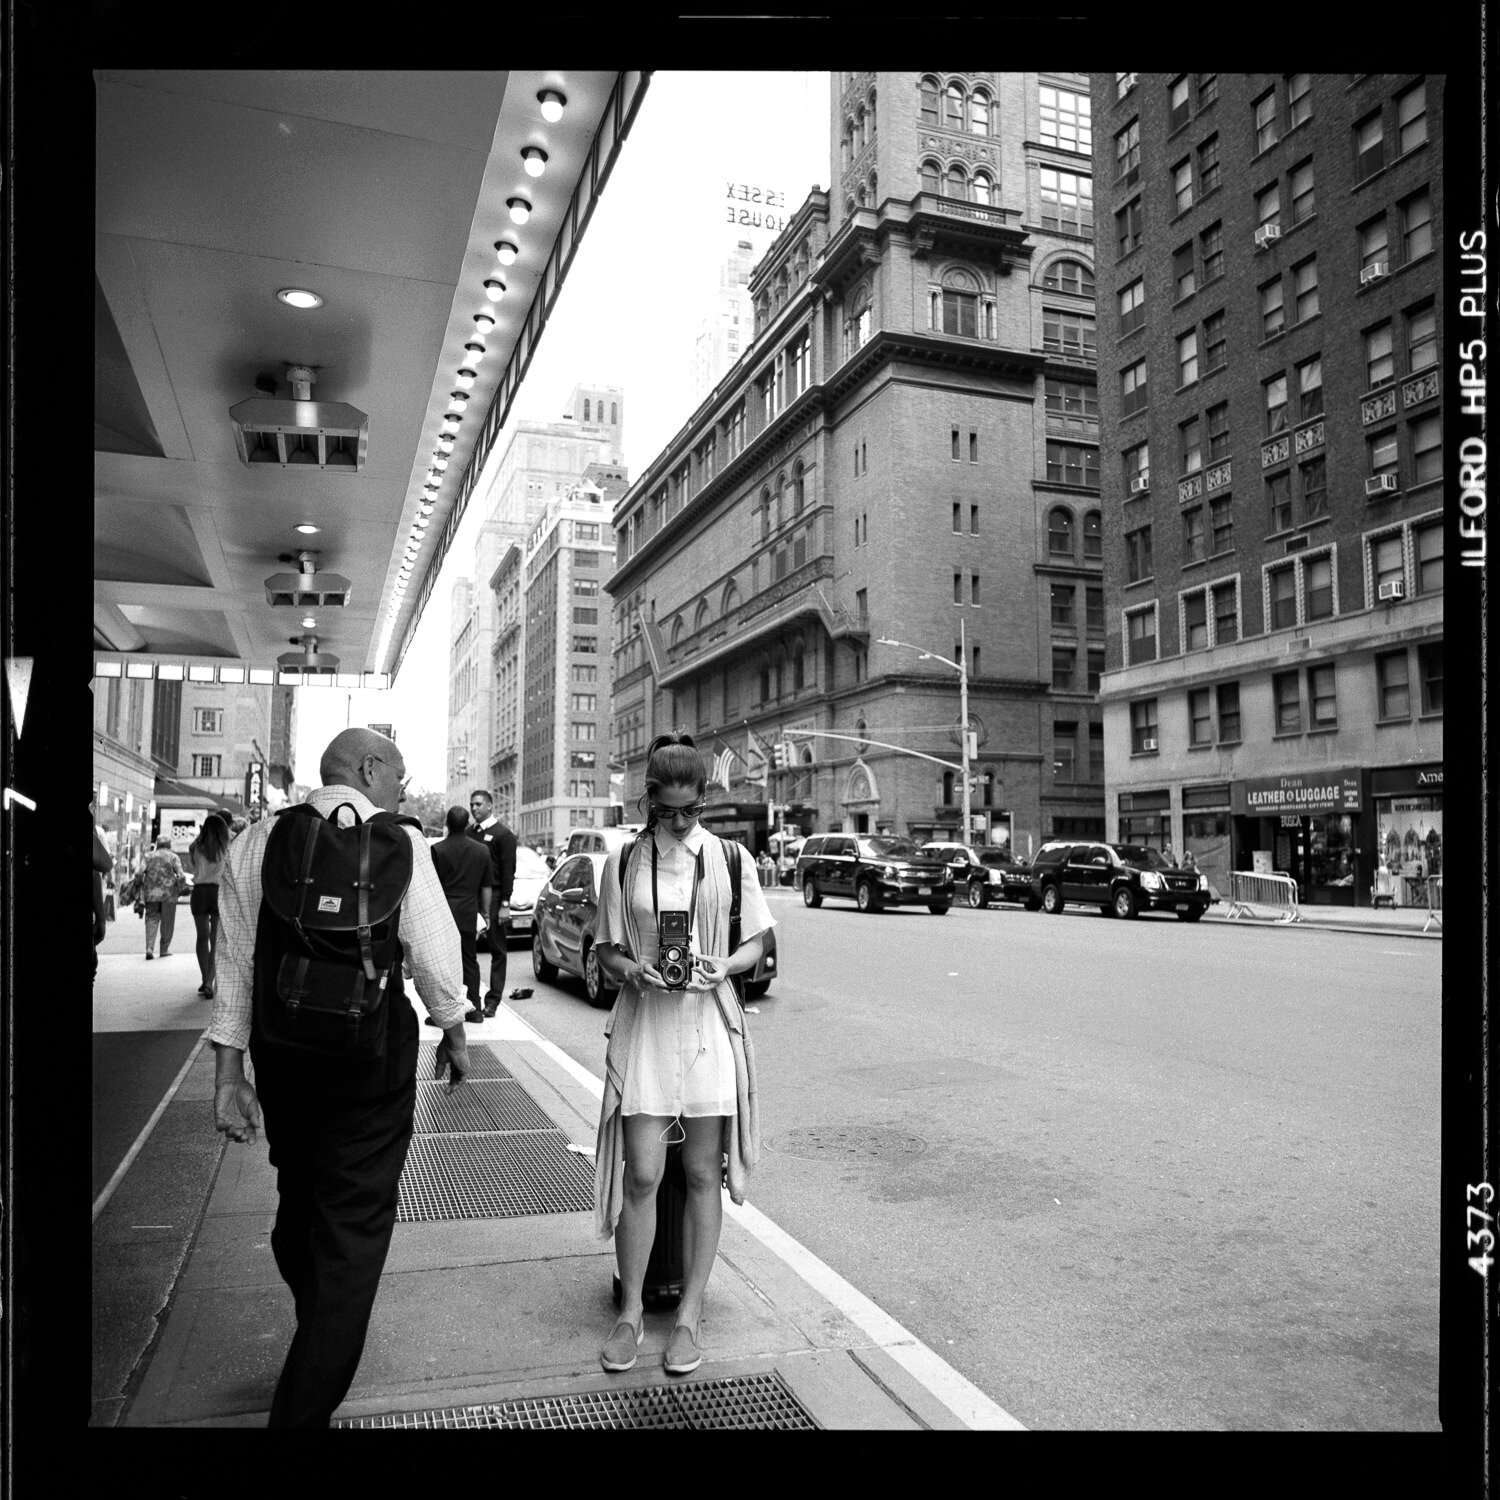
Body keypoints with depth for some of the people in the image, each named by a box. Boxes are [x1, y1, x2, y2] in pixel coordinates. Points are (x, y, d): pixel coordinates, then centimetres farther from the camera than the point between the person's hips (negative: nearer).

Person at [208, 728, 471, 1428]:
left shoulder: (254, 843, 1)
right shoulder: (397, 841, -10)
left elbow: (235, 967, 2)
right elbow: (434, 955, -9)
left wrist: (229, 1074, 8)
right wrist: (454, 1034, 7)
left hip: (279, 1047, 5)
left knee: (298, 1205, 24)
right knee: (355, 1226, 6)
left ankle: (321, 1340, 48)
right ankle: (304, 1407, 11)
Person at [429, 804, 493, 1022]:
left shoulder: (438, 849, -6)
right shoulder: (482, 851, 6)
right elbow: (486, 888, 10)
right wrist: (485, 913, 19)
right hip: (469, 914, 4)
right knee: (470, 960, 13)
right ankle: (474, 1009, 15)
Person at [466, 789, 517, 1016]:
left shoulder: (503, 834, -2)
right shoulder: (469, 832, 13)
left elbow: (508, 871, -7)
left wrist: (505, 904, -13)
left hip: (493, 898, -5)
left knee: (497, 950, 1)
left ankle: (493, 1000, 6)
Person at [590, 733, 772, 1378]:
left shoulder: (729, 860, 2)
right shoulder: (622, 862, 2)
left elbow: (755, 943, 7)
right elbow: (607, 950, 6)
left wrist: (723, 965, -13)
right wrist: (632, 970, -15)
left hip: (709, 1021, 1)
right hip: (643, 1023, 0)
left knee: (702, 1174, 7)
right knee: (641, 1174, -1)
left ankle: (689, 1316, 22)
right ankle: (631, 1312, 20)